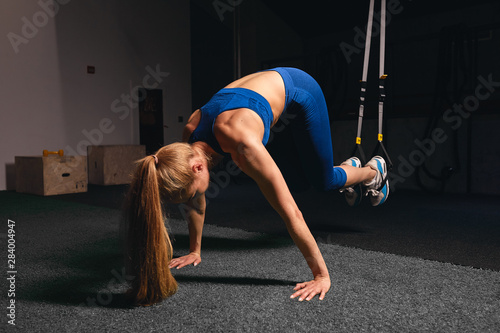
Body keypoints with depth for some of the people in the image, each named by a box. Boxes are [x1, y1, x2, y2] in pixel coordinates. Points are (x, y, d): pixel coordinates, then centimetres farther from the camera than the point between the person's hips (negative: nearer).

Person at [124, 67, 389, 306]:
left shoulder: (240, 142, -44)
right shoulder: (190, 139, -23)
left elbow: (290, 212, -42)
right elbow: (197, 202, -6)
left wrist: (322, 276, -37)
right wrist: (195, 250, 0)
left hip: (297, 89, -5)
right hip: (265, 86, 6)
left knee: (324, 181, 3)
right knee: (286, 172, 15)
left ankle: (374, 171, 37)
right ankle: (349, 167, 43)